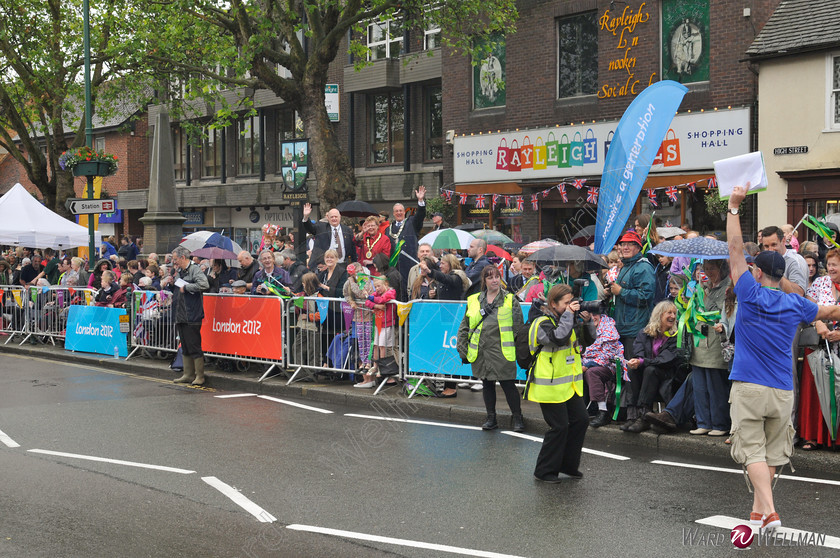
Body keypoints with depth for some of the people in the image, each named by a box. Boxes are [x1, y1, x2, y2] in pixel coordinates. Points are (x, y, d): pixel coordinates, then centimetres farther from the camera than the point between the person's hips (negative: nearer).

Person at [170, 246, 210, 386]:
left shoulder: (194, 269, -10)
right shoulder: (180, 272, 17)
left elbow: (204, 285, -27)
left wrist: (185, 287, -18)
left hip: (192, 316, -9)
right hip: (181, 316, 9)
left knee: (194, 347, -6)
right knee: (185, 347, 13)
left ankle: (199, 376, 0)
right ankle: (188, 375, 20)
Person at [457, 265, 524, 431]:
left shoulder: (510, 300, 1)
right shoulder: (473, 301, 9)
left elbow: (518, 327, 0)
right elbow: (465, 326, 14)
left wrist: (518, 348, -7)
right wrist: (462, 348, 8)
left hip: (502, 351, -3)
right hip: (481, 352, 4)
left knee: (508, 384, -2)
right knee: (487, 384, 12)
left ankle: (518, 418, 12)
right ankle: (491, 418, 24)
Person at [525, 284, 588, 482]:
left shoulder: (565, 319, 13)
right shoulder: (543, 323, -13)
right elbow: (559, 338, -31)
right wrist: (568, 315, -23)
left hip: (569, 384, 9)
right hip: (550, 386, -9)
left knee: (581, 419, 7)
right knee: (559, 427, -7)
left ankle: (568, 466, 20)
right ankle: (544, 471, 6)